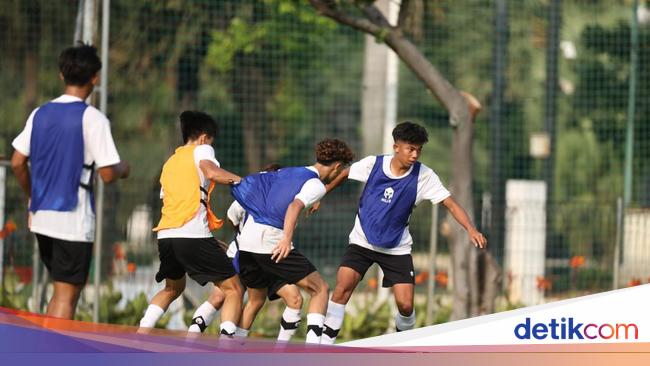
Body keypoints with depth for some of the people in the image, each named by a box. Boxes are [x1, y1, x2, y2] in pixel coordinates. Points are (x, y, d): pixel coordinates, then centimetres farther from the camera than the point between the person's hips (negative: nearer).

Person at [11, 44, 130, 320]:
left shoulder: (40, 114, 7)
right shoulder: (93, 119, -11)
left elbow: (17, 163, 8)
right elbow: (107, 174, -14)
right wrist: (123, 169, 8)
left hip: (41, 216, 6)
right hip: (74, 219, -6)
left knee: (62, 289, 19)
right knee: (67, 294, -1)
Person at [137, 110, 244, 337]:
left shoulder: (169, 163, 28)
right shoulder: (202, 150, 7)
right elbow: (211, 172, -16)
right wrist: (239, 180, 0)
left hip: (165, 235, 7)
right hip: (193, 235, -7)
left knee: (173, 288, 30)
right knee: (233, 289, -1)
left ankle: (139, 337, 16)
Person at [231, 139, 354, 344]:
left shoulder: (287, 172, 21)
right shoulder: (316, 185, -2)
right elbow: (295, 206, -21)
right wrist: (287, 238, -33)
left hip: (246, 241, 7)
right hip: (272, 241, -7)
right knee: (320, 289, 0)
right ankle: (312, 347, -15)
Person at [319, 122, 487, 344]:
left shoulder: (424, 176, -13)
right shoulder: (372, 164, -12)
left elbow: (450, 204, -17)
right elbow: (345, 175, 8)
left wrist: (471, 229, -32)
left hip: (397, 248, 0)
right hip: (362, 240, 0)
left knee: (405, 305, -7)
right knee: (343, 286, -20)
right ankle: (325, 344, -12)